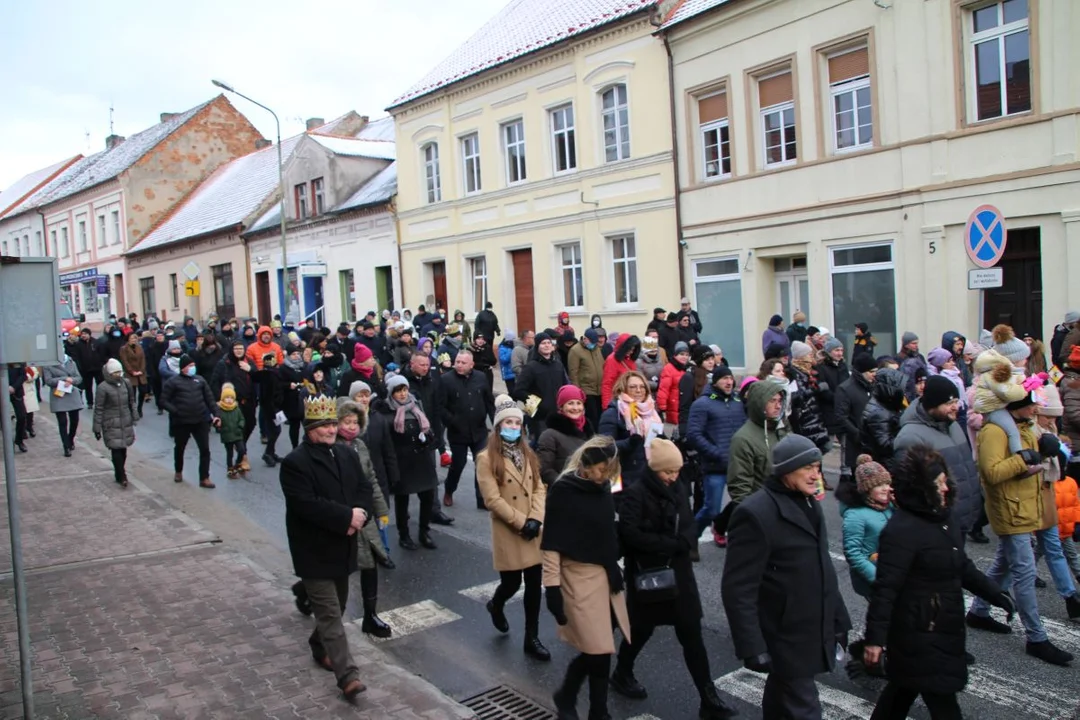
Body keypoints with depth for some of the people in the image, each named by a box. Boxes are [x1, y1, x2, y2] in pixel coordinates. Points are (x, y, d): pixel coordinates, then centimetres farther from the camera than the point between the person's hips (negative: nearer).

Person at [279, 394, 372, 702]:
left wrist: (359, 516, -17)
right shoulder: (295, 463, -14)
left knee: (337, 606, 21)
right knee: (330, 613, -6)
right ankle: (347, 675, -5)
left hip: (342, 548, 7)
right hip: (314, 552, -7)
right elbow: (306, 505, -24)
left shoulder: (349, 457, 9)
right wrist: (347, 516, -24)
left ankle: (320, 647, 44)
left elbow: (366, 491, 4)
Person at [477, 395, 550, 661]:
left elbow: (539, 489, 4)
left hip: (534, 530, 5)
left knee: (534, 585, 6)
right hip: (508, 533, -5)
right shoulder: (487, 458, -9)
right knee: (512, 583, 5)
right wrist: (521, 522, -17)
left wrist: (535, 519, -12)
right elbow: (492, 500, -15)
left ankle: (532, 638, 18)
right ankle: (496, 606, 40)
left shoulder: (528, 454, 11)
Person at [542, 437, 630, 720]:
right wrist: (552, 585, -15)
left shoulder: (602, 487, 5)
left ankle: (566, 696, 30)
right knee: (600, 651, -2)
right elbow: (551, 543, -12)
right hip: (580, 578, -6)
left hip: (606, 575, 6)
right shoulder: (563, 490, -13)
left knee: (596, 649, 9)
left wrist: (615, 571, 15)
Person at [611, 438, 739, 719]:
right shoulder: (636, 494, -14)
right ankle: (622, 675, 38)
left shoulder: (679, 489, 2)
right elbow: (630, 534, -23)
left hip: (679, 572, 5)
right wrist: (670, 543, -19)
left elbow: (691, 528, 4)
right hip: (646, 575, -4)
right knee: (642, 629, 13)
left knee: (692, 635, 5)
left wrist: (679, 543, -18)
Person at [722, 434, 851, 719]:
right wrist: (752, 646, -24)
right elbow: (738, 589, -22)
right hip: (786, 640, -8)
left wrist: (838, 618, 15)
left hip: (813, 633, 8)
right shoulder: (756, 513, -21)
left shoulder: (809, 503, 8)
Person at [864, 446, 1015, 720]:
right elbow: (886, 588, -26)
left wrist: (996, 594, 20)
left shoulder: (940, 518, 7)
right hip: (919, 636, -9)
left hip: (942, 630, 9)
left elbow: (961, 567, 21)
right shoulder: (902, 530, -25)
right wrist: (875, 637, -27)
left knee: (903, 690, 21)